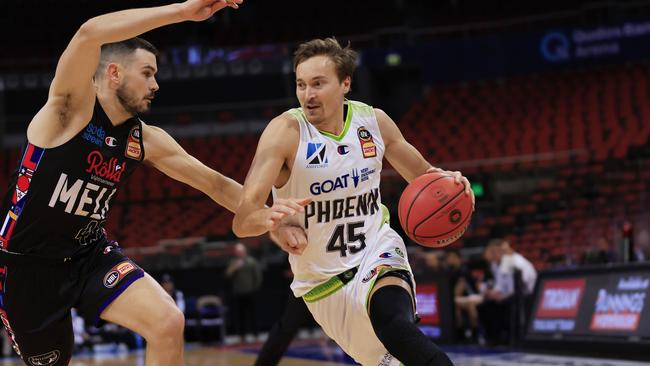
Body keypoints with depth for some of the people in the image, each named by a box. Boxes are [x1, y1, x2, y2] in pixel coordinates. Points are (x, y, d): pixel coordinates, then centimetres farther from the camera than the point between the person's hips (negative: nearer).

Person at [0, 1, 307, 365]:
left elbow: (214, 182, 9)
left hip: (90, 253, 5)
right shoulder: (73, 105, -17)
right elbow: (90, 33, -37)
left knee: (169, 324, -18)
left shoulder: (146, 140, 0)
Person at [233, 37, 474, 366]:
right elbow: (241, 222, -27)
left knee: (393, 323, -33)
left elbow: (422, 175, 12)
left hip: (377, 254, 0)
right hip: (323, 282, 0)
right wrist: (269, 217, -52)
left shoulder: (374, 121, -6)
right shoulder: (286, 131, -18)